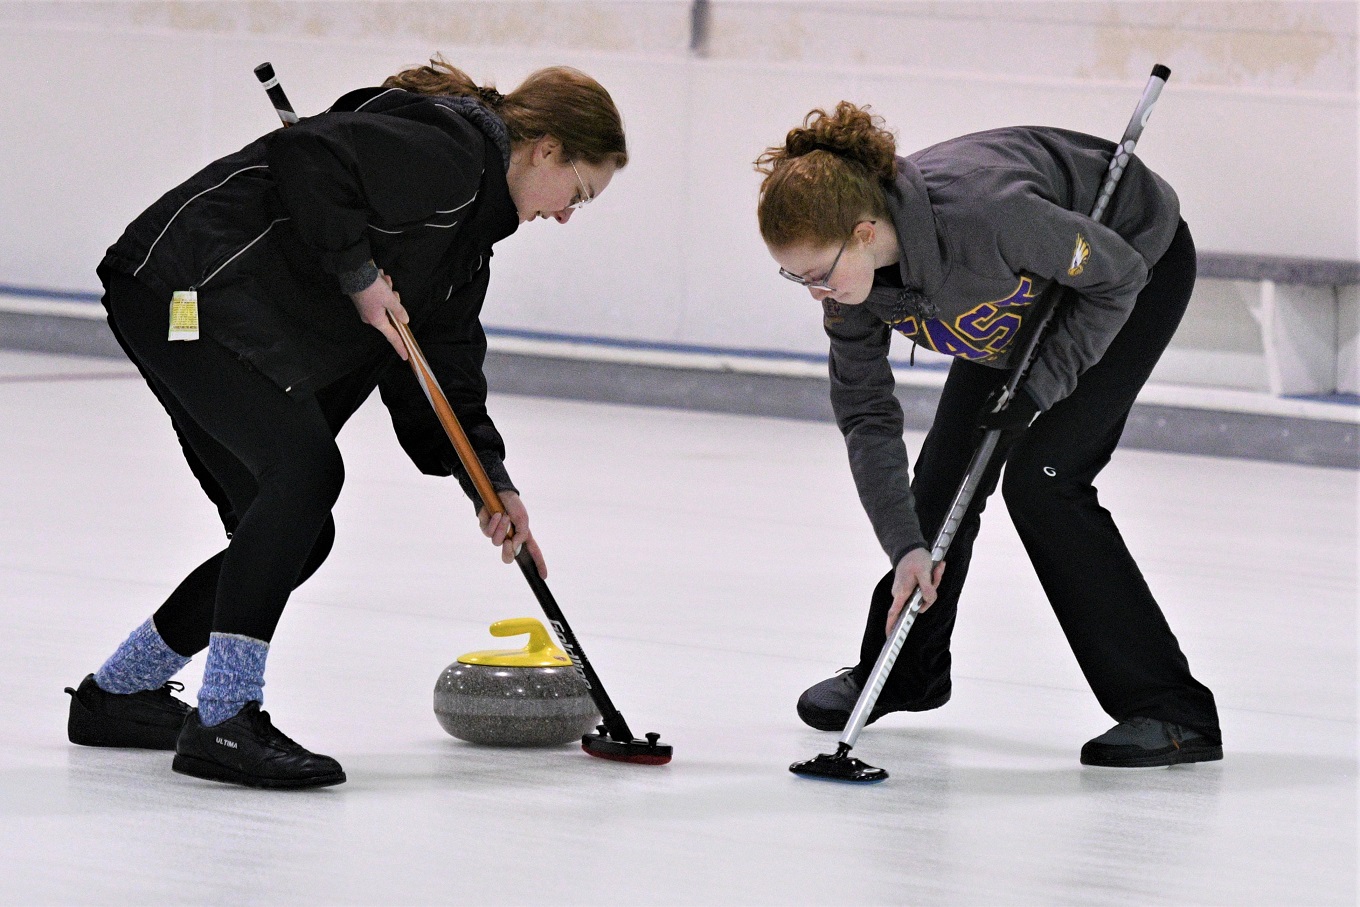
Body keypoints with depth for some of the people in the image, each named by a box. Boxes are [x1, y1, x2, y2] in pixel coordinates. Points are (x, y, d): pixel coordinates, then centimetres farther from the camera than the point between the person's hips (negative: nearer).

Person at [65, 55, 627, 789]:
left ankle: (116, 693, 26)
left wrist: (490, 481, 9)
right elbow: (309, 158, -27)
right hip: (182, 291, -11)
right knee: (306, 467, -22)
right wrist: (359, 271, -18)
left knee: (296, 536, 11)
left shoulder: (466, 229, 17)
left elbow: (440, 365, 17)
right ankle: (223, 722, -22)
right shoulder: (445, 152, -15)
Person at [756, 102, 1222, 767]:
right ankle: (906, 671, 31)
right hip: (1030, 292, 7)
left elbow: (1116, 275, -26)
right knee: (946, 470, 6)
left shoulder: (981, 214, -43)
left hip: (1140, 262, -7)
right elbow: (866, 418, -13)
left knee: (1041, 477, -16)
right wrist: (906, 547, -20)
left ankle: (1172, 712, -13)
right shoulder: (847, 270, -21)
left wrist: (1037, 387, -26)